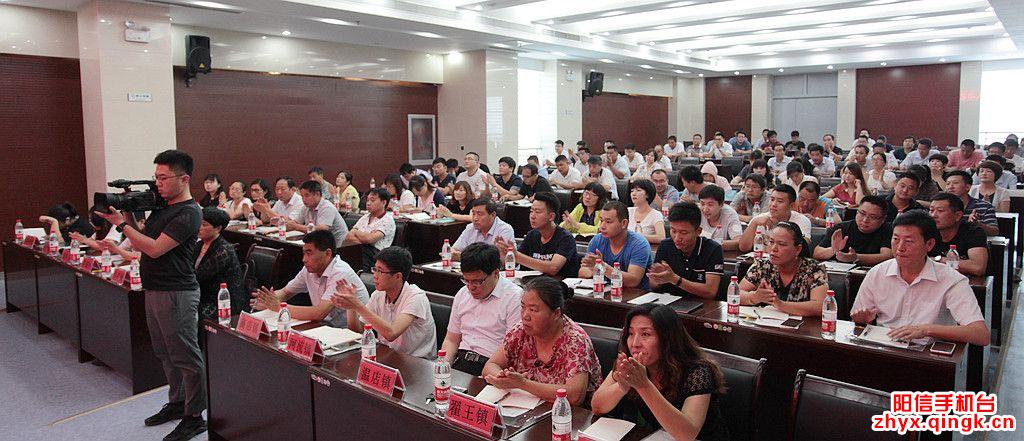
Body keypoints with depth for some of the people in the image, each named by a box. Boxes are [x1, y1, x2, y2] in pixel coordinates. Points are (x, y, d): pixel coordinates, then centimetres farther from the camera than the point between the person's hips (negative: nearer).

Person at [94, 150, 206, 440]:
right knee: (165, 353, 19)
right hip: (154, 291, 10)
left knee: (185, 356, -1)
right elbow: (140, 244, 15)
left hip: (176, 294, -10)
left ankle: (194, 417, 8)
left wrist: (121, 224, -13)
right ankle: (176, 403, 34)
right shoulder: (162, 207, 13)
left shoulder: (188, 213, -16)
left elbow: (154, 249, -21)